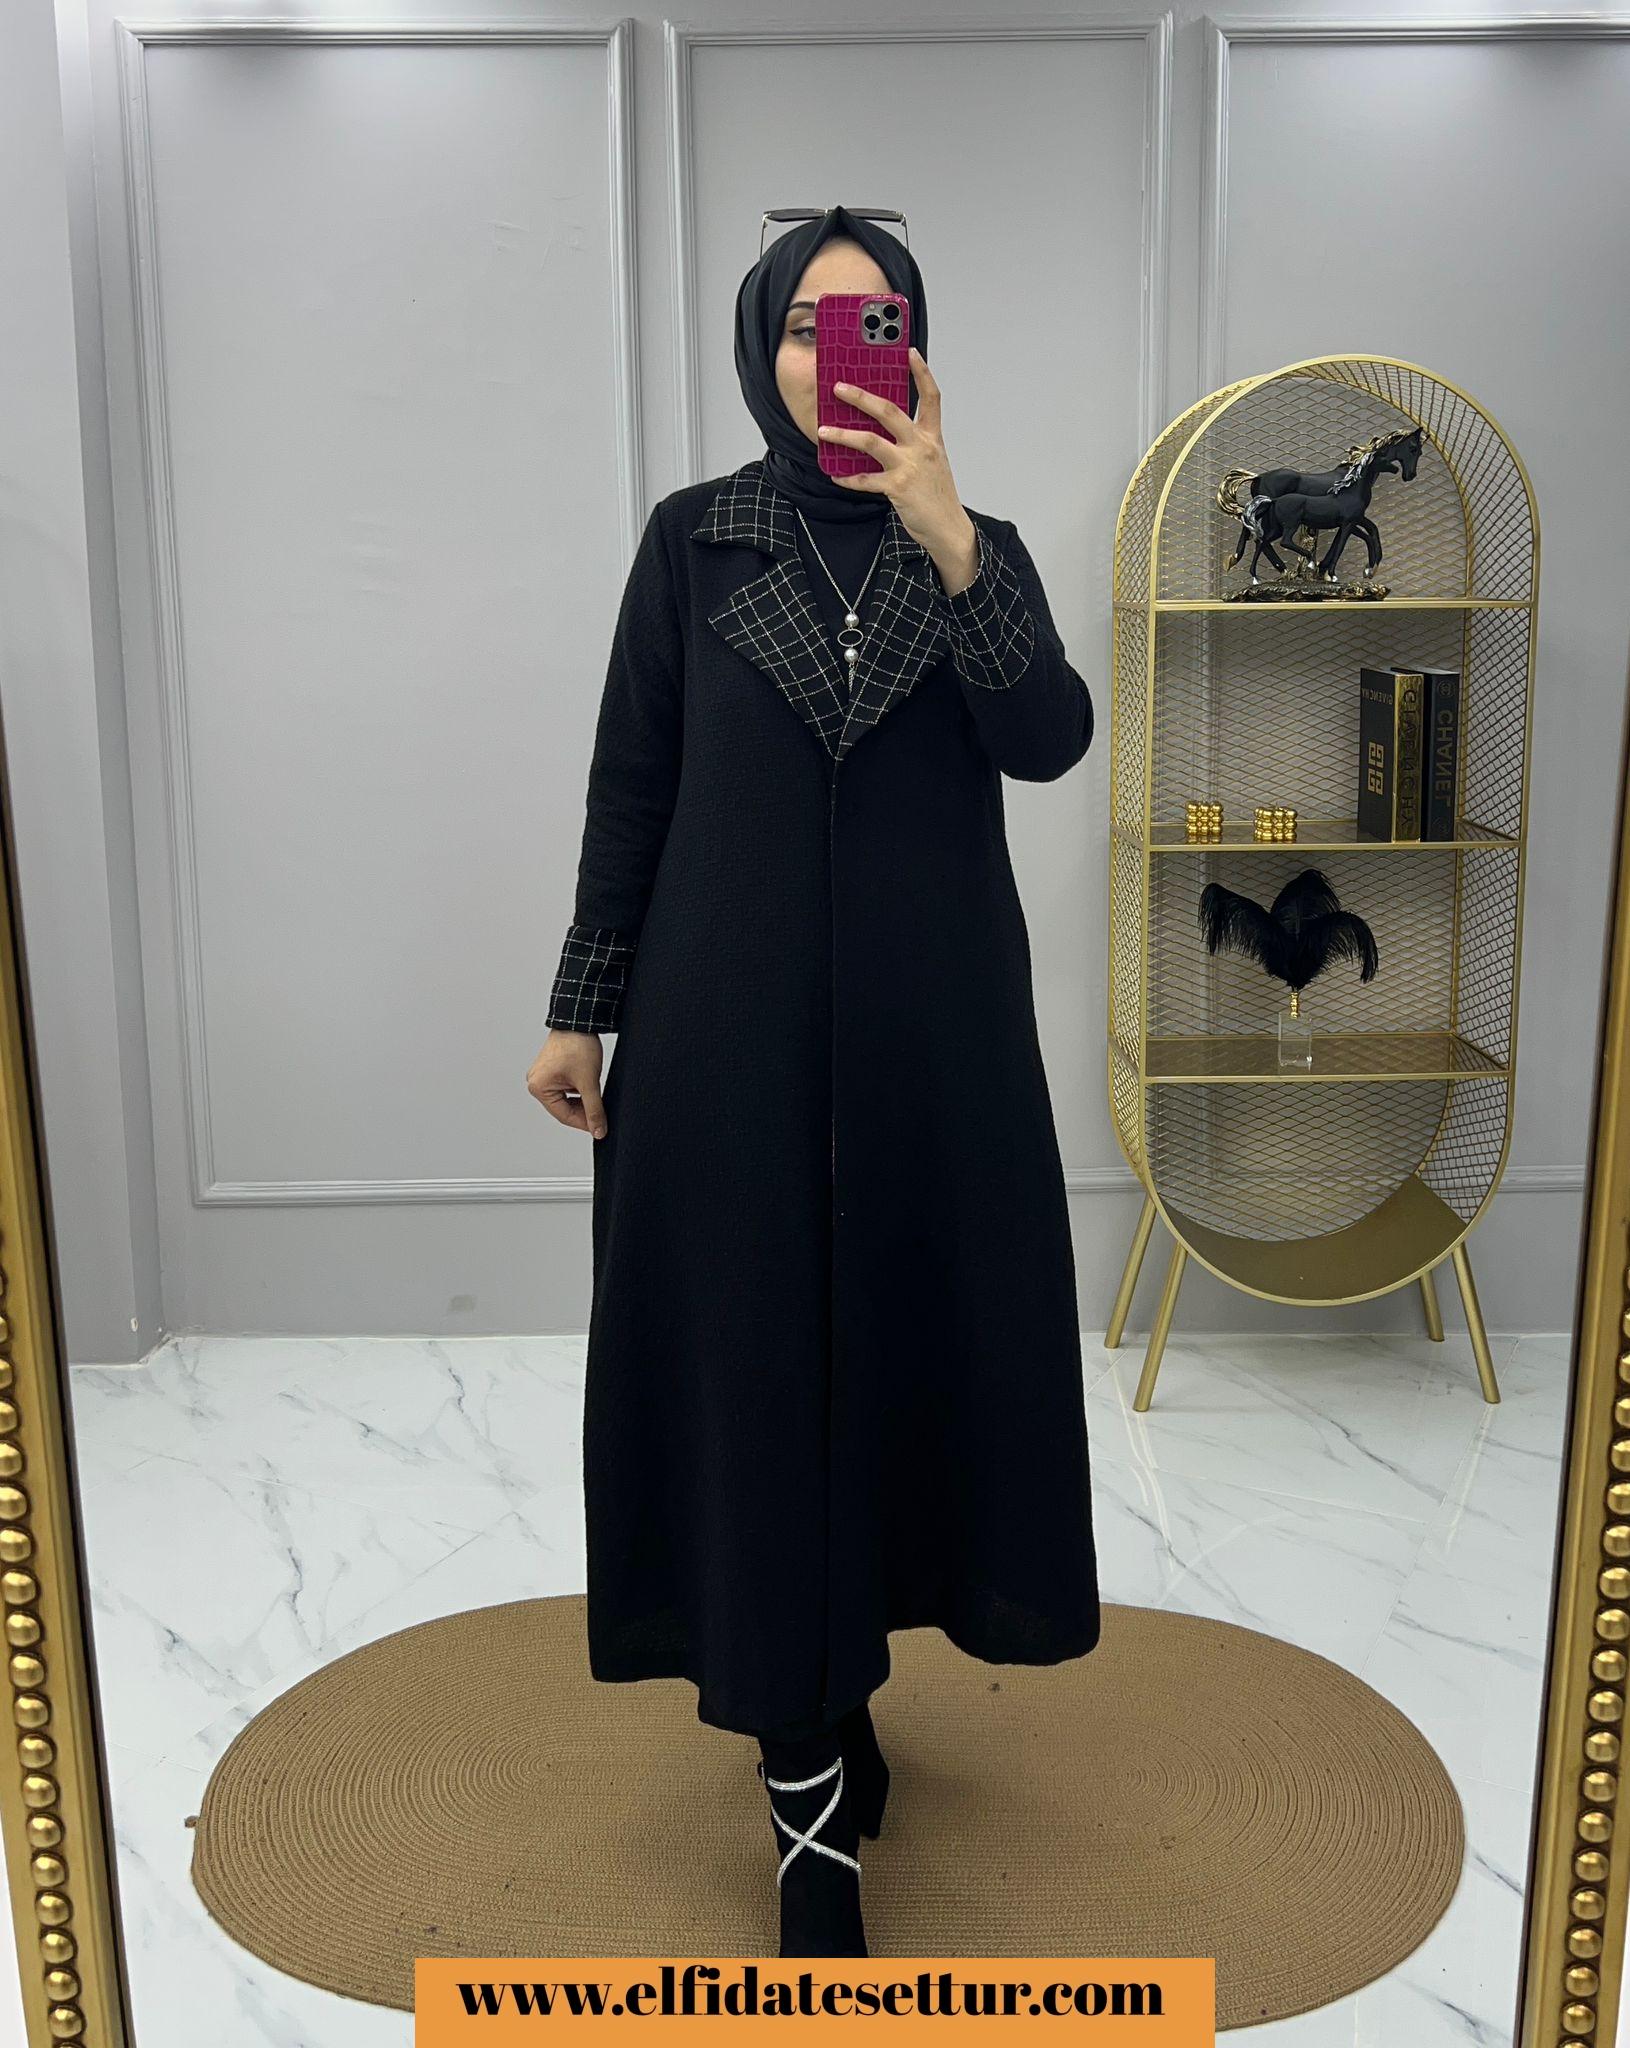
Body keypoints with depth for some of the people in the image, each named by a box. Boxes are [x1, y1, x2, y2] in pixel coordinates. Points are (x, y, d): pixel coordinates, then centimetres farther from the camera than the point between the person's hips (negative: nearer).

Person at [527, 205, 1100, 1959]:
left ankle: (858, 1608, 39)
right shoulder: (693, 538, 2)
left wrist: (948, 539, -21)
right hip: (733, 1017, -1)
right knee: (761, 1347, 0)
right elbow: (630, 782, 2)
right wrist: (580, 1009, 1)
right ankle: (812, 1781, 12)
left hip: (934, 1016, 2)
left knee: (911, 1320, 10)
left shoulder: (976, 539, 5)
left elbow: (1049, 743, -11)